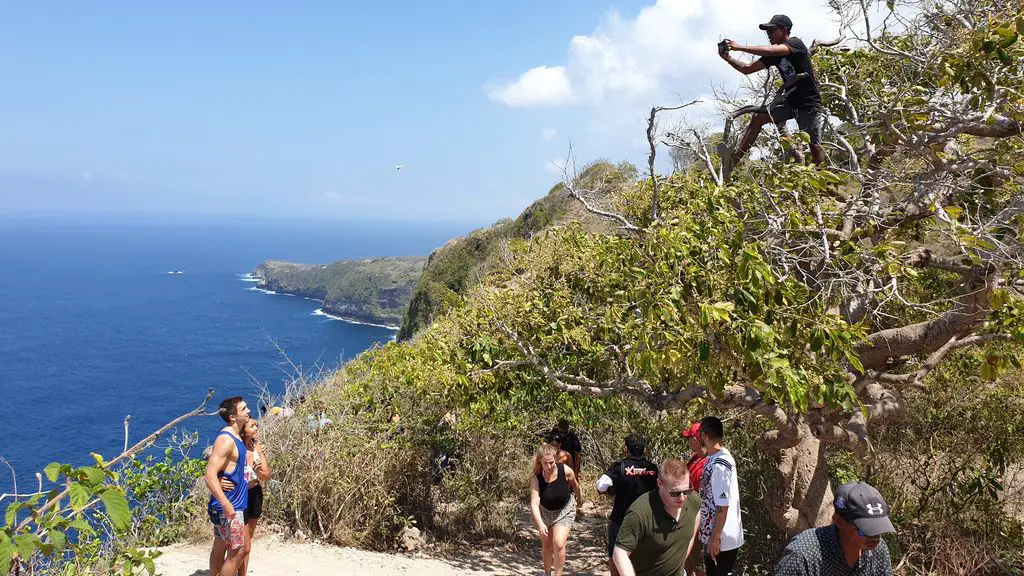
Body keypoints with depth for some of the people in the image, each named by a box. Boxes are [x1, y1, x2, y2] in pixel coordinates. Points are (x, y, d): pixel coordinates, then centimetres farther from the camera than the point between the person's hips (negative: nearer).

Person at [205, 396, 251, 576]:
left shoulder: (234, 436, 9)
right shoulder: (226, 440, -21)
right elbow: (210, 476, -26)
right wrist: (227, 505, -28)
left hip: (234, 504, 9)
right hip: (229, 506, -9)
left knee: (220, 547, 17)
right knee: (237, 552, -3)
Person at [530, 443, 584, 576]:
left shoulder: (566, 471, -27)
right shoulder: (536, 478, -28)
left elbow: (575, 485, -5)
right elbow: (534, 503, -35)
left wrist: (579, 499, 13)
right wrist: (540, 523, -49)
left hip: (565, 511, -1)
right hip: (545, 512, 2)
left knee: (558, 544, -17)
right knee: (546, 545, 16)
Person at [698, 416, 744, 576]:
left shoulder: (718, 465, -24)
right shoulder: (724, 456, 5)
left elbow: (722, 506, -24)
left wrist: (715, 538, -19)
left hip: (721, 539, -9)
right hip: (727, 536, 9)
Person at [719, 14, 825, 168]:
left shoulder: (796, 43, -15)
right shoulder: (774, 54, 6)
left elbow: (769, 51, -34)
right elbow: (747, 69, 2)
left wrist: (739, 47, -33)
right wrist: (727, 58, -13)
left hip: (809, 104, -7)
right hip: (791, 102, 7)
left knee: (814, 147, -9)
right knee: (758, 118, -9)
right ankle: (734, 160, -12)